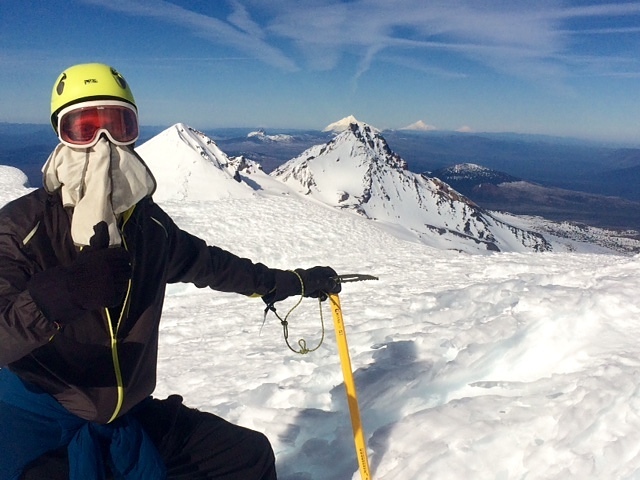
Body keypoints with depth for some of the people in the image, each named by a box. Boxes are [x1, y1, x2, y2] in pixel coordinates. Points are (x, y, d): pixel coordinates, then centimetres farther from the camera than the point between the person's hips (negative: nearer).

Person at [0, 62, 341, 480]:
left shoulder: (149, 223, -1)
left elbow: (210, 264, 15)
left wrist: (296, 282, 21)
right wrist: (58, 293, -44)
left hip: (127, 414, 6)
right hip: (35, 429, -5)